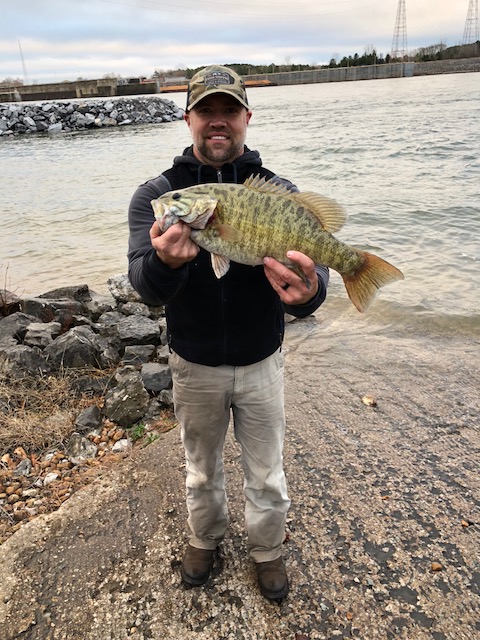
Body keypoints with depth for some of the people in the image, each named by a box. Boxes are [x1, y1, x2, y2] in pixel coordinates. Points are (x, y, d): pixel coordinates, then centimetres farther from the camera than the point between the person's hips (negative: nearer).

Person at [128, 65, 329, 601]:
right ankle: (204, 538, 51)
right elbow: (145, 286, -23)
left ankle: (267, 549, 46)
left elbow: (311, 270, -21)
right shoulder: (156, 195, -10)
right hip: (194, 365, 1)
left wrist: (306, 291, -46)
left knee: (266, 475, 18)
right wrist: (166, 262, -47)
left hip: (261, 363, 0)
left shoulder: (280, 193, -9)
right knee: (201, 469, 23)